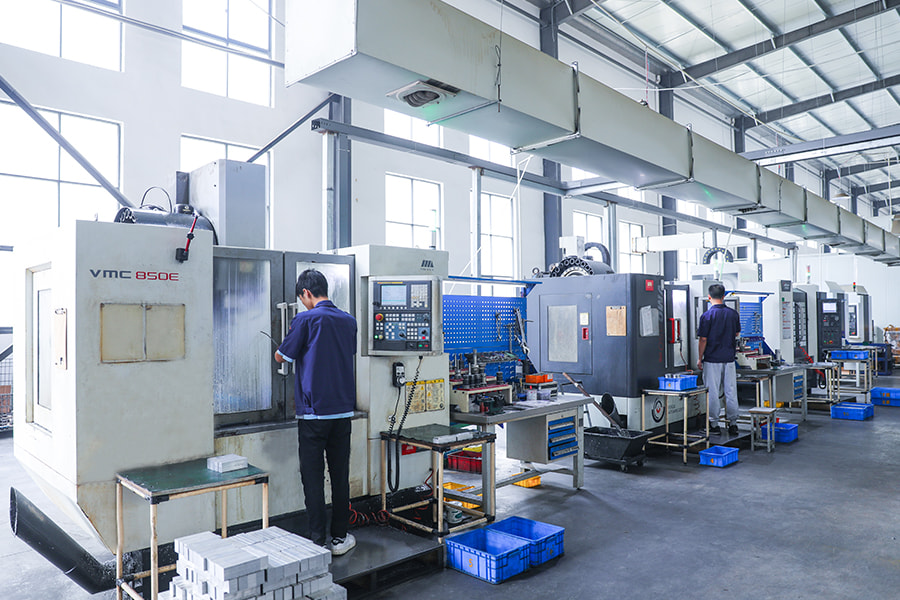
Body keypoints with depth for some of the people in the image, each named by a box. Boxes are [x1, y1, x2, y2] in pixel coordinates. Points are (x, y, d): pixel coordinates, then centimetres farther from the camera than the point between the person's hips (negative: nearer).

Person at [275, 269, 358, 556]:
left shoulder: (306, 320, -10)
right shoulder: (348, 320, 6)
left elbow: (281, 356, -2)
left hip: (313, 412, -5)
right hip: (343, 411, 5)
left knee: (313, 478, 3)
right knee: (340, 475, 12)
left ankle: (318, 542, 8)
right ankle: (340, 537, 22)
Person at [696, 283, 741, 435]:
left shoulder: (707, 315, -12)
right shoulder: (733, 314, 2)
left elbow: (703, 339, -11)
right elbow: (737, 333, 16)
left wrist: (700, 358, -1)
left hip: (712, 359, -4)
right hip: (729, 358, 4)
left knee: (713, 392, 2)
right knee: (731, 392, 9)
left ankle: (714, 424, 8)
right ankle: (732, 424, 15)